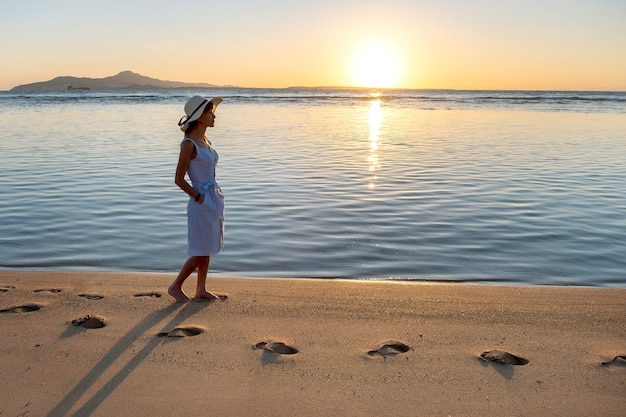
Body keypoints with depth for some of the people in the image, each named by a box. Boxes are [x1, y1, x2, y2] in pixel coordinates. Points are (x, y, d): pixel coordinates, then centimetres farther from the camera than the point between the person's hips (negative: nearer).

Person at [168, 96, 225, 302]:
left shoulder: (205, 139, 8)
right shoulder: (189, 144, -17)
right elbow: (179, 179, -17)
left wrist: (214, 197, 14)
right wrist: (199, 198, -10)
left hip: (214, 198, 8)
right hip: (202, 202, -8)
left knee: (208, 248, 14)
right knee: (200, 252, 1)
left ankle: (201, 290, 26)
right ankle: (175, 287, 19)